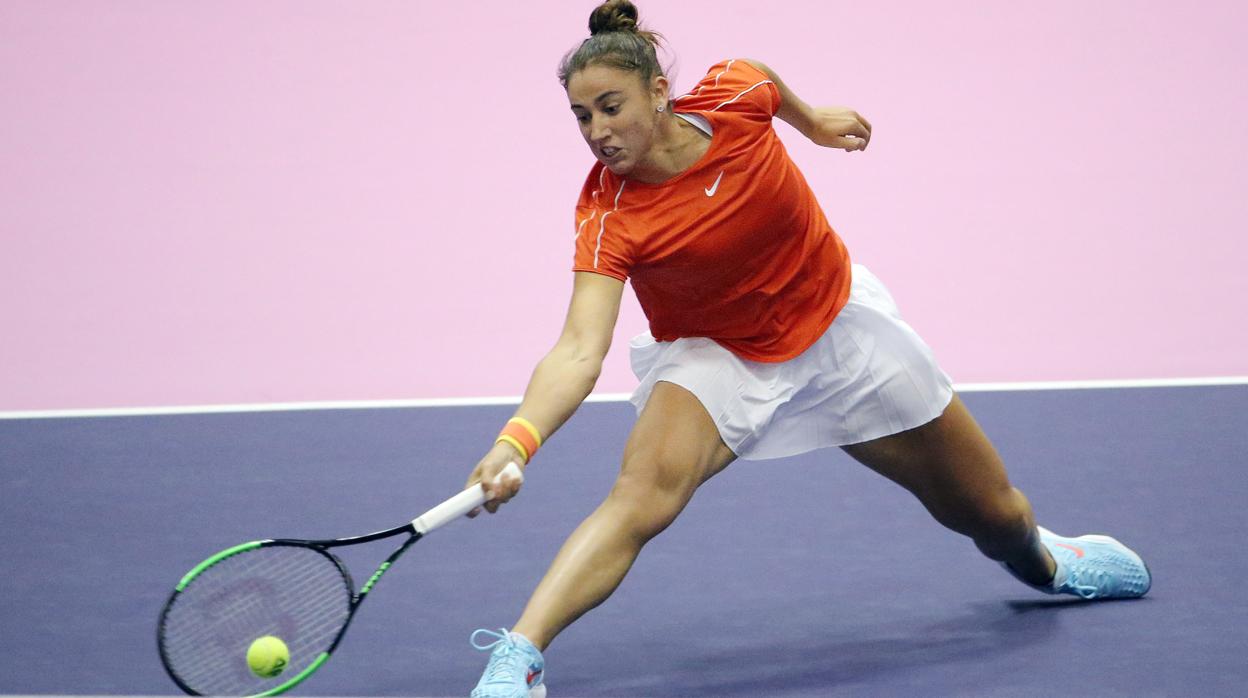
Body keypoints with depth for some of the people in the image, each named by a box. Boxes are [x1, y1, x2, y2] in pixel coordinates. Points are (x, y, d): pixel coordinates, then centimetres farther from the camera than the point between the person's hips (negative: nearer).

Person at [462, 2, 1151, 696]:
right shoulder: (609, 217, -30)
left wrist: (811, 118, 21)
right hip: (713, 354, -3)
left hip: (839, 322, 3)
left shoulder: (733, 98, -25)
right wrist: (515, 443, -57)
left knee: (992, 513, 18)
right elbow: (578, 354, -41)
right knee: (641, 493, -36)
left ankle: (1047, 561, 53)